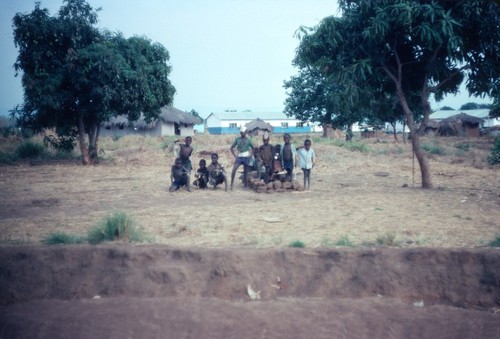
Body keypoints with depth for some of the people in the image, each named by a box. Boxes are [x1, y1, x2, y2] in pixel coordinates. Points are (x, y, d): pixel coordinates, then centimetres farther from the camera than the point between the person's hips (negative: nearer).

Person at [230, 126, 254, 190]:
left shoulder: (248, 140, 4)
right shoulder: (237, 139, 5)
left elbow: (254, 148, 11)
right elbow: (232, 147, 10)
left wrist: (250, 155, 0)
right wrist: (235, 155, 1)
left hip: (246, 158, 0)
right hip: (239, 157, 0)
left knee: (246, 172, 4)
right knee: (233, 170, -15)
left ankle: (245, 185, 15)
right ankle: (231, 184, -9)